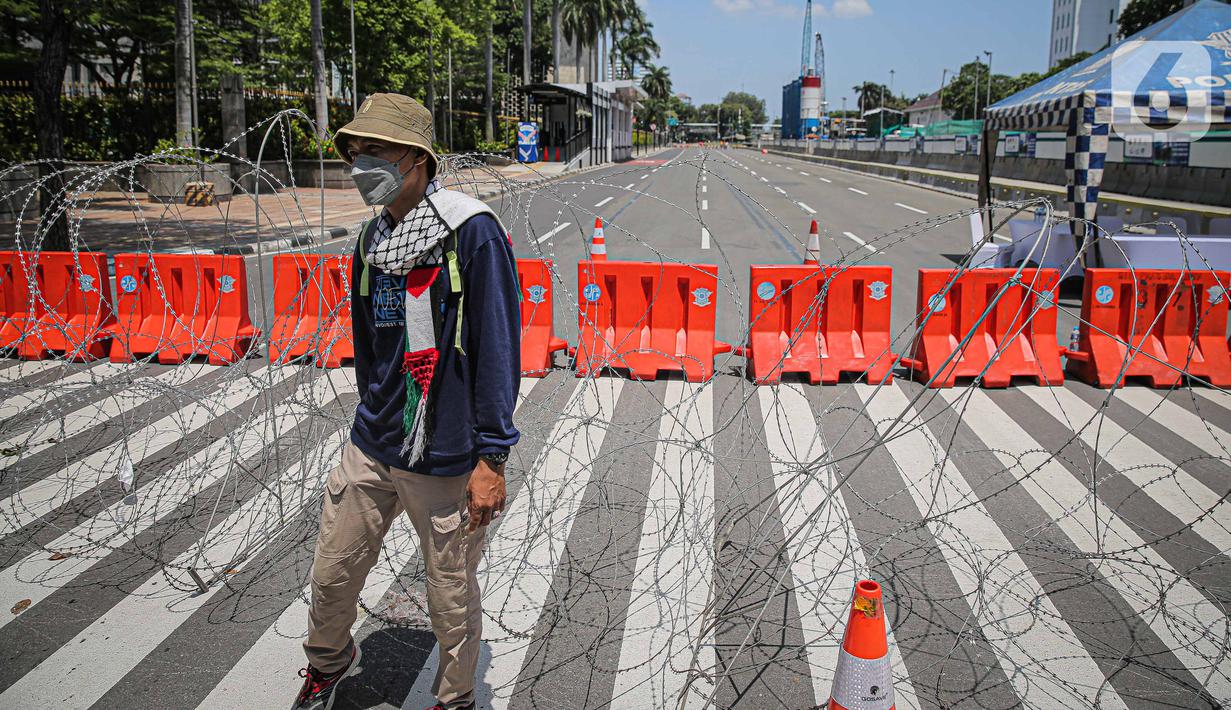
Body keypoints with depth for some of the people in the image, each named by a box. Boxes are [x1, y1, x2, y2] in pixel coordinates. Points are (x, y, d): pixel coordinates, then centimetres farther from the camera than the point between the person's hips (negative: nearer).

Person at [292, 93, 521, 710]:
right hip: (370, 449, 6)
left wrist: (491, 458, -17)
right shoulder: (372, 241, 6)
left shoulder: (473, 232, -15)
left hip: (448, 462, -6)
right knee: (332, 574, 18)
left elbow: (498, 348, -16)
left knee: (452, 602, 10)